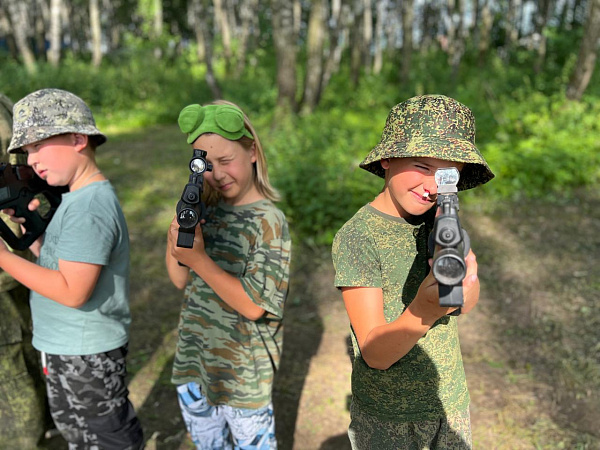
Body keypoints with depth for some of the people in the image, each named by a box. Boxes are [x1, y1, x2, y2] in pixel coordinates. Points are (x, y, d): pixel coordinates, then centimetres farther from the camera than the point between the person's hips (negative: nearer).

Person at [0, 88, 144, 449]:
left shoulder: (88, 207, -23)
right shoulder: (77, 197, 7)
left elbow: (72, 291, -26)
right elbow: (53, 260, 12)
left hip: (84, 355, -9)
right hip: (69, 346, 9)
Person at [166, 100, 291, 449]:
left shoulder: (269, 221, -19)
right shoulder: (207, 209, -2)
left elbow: (254, 306, -21)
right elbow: (181, 280, 1)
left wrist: (198, 259, -27)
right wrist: (175, 234, -16)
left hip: (242, 371, -5)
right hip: (194, 358, 6)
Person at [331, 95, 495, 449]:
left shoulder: (438, 218, -5)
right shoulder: (357, 237, -22)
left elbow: (468, 303, -13)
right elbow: (375, 354, -24)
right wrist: (424, 310, -43)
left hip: (452, 402, 5)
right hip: (388, 418, -5)